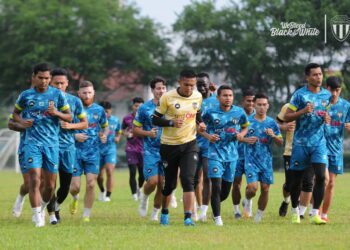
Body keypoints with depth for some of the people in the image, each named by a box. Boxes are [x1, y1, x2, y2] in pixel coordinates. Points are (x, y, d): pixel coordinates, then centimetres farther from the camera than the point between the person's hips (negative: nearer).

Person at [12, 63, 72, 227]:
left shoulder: (57, 94, 2)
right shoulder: (26, 95, 3)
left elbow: (69, 117, 5)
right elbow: (15, 113, 17)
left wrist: (57, 113, -14)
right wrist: (22, 121, -5)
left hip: (52, 142, 1)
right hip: (32, 142, -1)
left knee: (50, 184, 6)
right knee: (34, 179, -15)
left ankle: (42, 208, 33)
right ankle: (37, 216, -11)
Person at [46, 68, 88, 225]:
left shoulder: (74, 101, 5)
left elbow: (84, 124, 10)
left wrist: (70, 125, -8)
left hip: (68, 146, 2)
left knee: (65, 186, 7)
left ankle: (56, 207, 35)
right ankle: (52, 214, -1)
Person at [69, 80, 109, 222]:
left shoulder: (99, 110, 7)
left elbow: (105, 126, 20)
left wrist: (104, 135, -2)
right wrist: (74, 136, -15)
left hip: (93, 153, 2)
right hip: (76, 152, -2)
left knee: (91, 185, -7)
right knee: (75, 187, -4)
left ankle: (86, 215, 5)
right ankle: (75, 198, 33)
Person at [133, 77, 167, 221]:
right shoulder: (144, 109, -1)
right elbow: (135, 129, 4)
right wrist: (148, 133, -14)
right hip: (151, 150, -2)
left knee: (163, 184, -1)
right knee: (152, 181, -14)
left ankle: (155, 213, 16)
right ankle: (144, 197, 20)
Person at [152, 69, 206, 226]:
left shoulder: (197, 97, 0)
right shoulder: (167, 97, -13)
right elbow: (155, 119, -8)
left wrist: (200, 124, -1)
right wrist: (172, 123, -24)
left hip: (189, 144, 2)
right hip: (169, 145, -2)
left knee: (188, 180, -15)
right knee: (169, 183, 9)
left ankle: (188, 217, -16)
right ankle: (164, 212, 34)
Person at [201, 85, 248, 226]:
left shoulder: (239, 112, 2)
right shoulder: (211, 113, -5)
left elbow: (245, 126, 17)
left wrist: (242, 134, -5)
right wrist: (207, 135, -11)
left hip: (231, 155, 3)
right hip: (215, 153, -3)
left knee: (226, 191, 9)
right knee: (216, 186, -13)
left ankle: (215, 205, 39)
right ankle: (217, 217, -4)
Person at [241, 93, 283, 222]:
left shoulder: (272, 123, 5)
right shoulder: (247, 121, 0)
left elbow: (280, 143, 8)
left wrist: (273, 136, -12)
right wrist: (245, 139, -13)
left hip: (266, 161, 3)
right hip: (251, 160, -3)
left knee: (265, 189, 2)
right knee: (252, 187, -16)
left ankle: (259, 215, 19)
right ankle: (247, 201, 18)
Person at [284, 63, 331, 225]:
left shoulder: (327, 95, 7)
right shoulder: (300, 94, -6)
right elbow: (286, 117, -6)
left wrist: (326, 119, -2)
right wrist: (303, 111, -21)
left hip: (319, 142, 2)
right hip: (301, 142, -2)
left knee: (321, 176, -14)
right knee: (296, 179, 5)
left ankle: (315, 214, -9)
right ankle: (295, 210, 27)